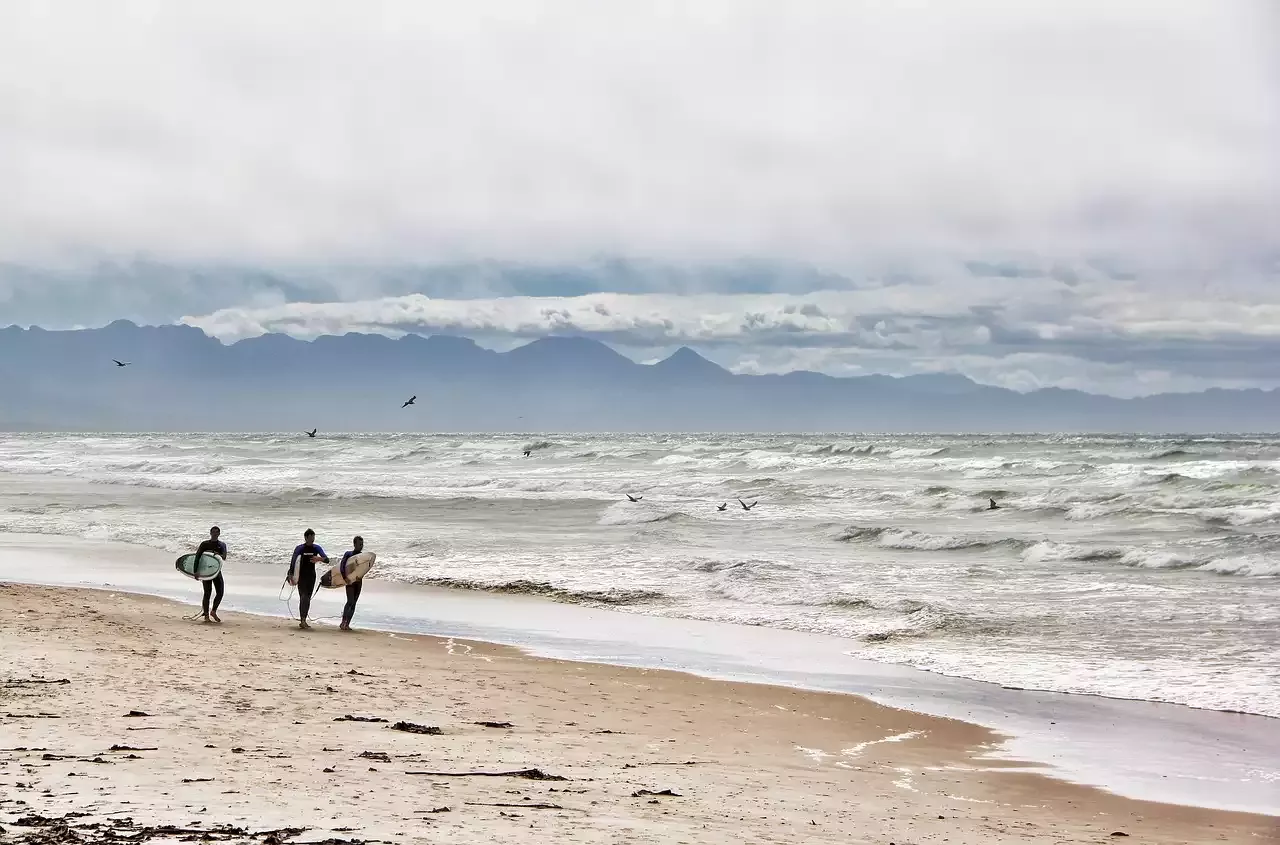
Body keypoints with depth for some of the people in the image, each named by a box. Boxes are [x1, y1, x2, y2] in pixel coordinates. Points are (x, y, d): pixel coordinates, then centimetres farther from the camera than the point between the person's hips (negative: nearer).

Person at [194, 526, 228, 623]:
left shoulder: (222, 545, 8)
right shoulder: (205, 544, 0)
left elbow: (224, 557, -7)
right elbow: (197, 557, -7)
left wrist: (216, 554, -28)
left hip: (217, 571, 3)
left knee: (220, 592, -1)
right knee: (207, 593, -5)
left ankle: (213, 611, 17)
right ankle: (206, 615, 2)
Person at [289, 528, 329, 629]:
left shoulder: (316, 548, 3)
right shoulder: (299, 548, -7)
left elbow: (327, 559, -4)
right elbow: (293, 562, -6)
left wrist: (319, 558, -25)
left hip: (311, 576, 4)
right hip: (302, 576, -4)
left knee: (308, 598, 7)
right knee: (303, 597, -16)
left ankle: (303, 621, 14)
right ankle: (303, 620, -23)